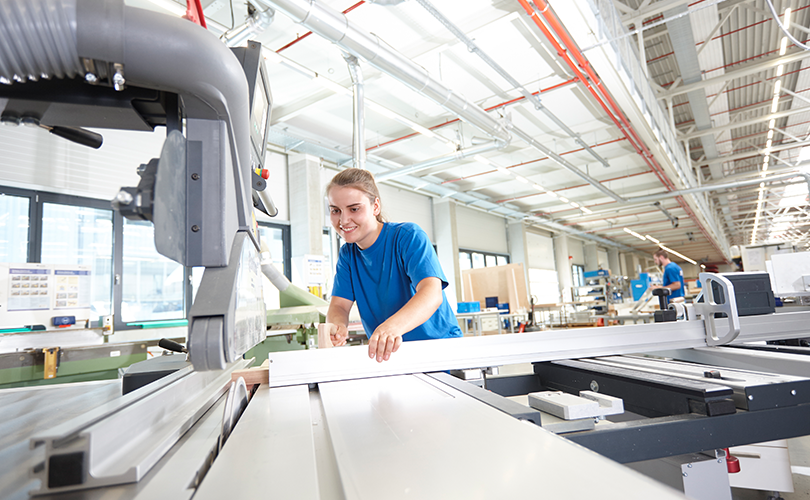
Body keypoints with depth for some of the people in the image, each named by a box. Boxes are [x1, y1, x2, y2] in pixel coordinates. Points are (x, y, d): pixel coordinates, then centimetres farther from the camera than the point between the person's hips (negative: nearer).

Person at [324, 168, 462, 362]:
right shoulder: (347, 255, 8)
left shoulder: (408, 236, -11)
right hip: (388, 357, 6)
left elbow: (432, 293, -26)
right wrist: (337, 325, -26)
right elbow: (339, 305, -1)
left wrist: (393, 326, -46)